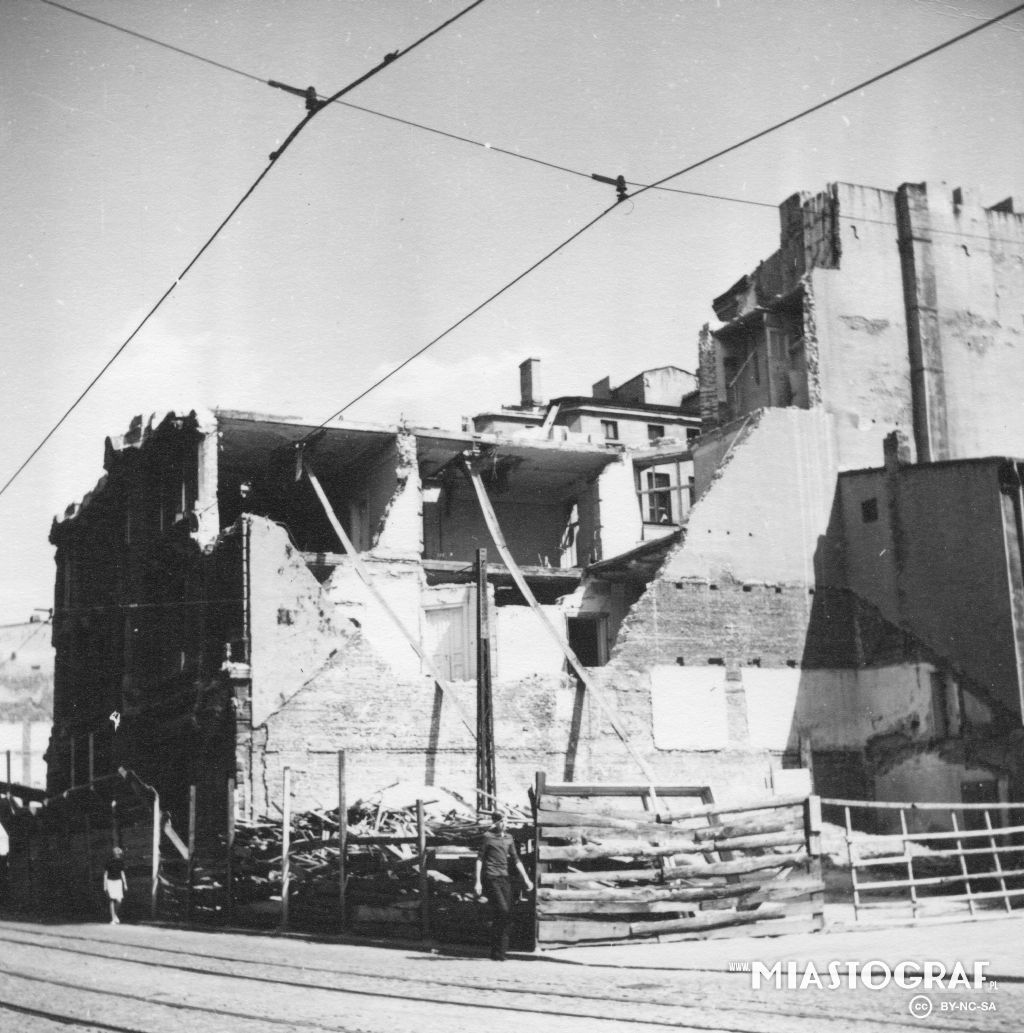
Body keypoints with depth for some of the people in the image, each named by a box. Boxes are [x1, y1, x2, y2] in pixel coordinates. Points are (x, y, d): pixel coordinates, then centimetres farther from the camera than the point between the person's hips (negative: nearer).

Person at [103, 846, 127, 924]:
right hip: (110, 882, -3)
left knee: (119, 900, -7)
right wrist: (105, 886, -6)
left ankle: (115, 915, 17)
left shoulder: (121, 862, 3)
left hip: (118, 881, 3)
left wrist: (125, 884, 9)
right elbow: (105, 874, -4)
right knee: (112, 900, -8)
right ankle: (113, 919, -2)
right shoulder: (109, 862, -8)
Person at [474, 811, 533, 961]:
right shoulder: (487, 837, 0)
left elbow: (516, 860, 20)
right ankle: (495, 951, -6)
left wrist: (526, 879, 14)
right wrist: (478, 882, -6)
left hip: (504, 878, 6)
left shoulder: (509, 838, 16)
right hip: (490, 878, -6)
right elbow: (479, 859, 0)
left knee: (507, 915, -1)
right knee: (502, 911, -16)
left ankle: (500, 952, 6)